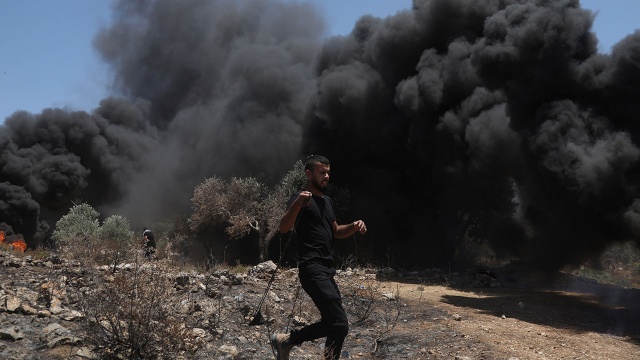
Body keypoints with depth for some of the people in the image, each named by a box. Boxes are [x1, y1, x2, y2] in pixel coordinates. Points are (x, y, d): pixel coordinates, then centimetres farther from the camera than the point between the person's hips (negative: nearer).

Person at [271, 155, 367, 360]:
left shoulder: (326, 202, 20)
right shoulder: (302, 198, -7)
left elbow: (336, 232, 30)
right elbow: (284, 228, -21)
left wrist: (354, 227, 9)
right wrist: (297, 203, -39)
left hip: (327, 270, 10)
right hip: (313, 270, -9)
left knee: (332, 323, 14)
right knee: (340, 324, -16)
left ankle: (286, 341, 20)